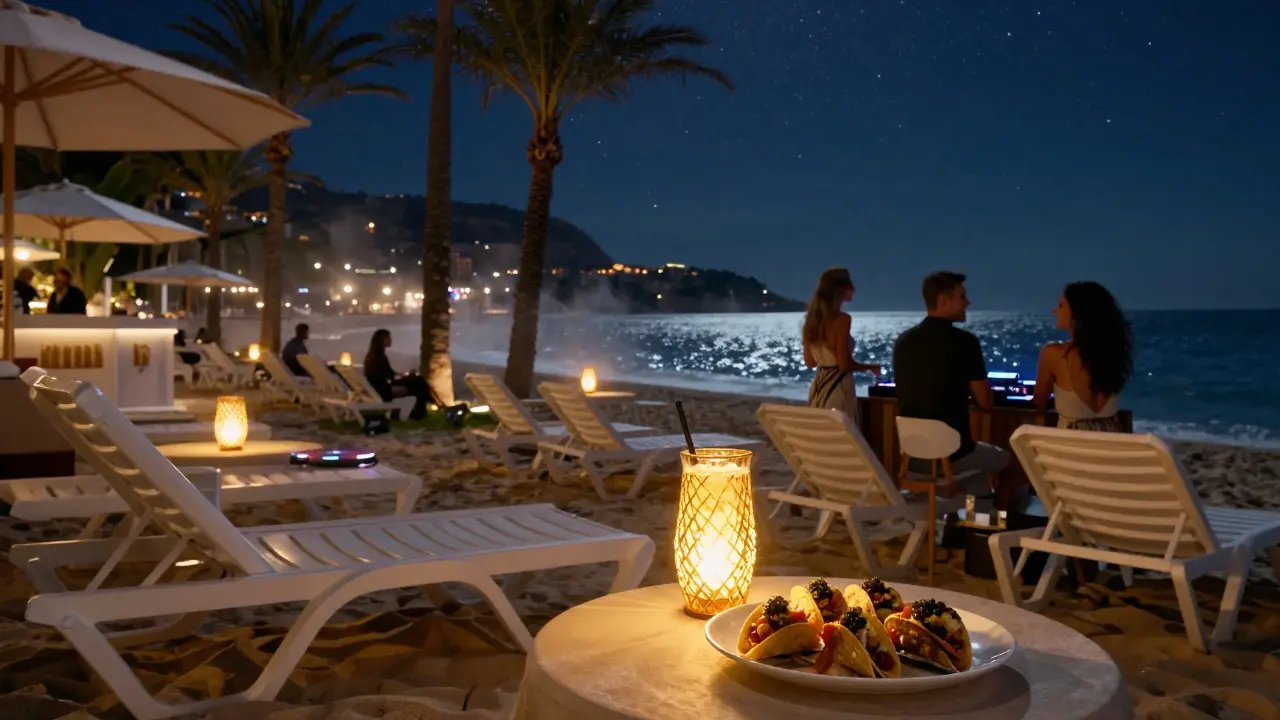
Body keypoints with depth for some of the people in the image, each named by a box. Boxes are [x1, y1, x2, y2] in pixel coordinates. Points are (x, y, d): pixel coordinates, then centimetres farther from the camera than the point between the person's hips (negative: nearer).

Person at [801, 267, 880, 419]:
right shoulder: (841, 319, -15)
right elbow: (845, 364, -17)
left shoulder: (813, 317, 8)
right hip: (837, 388, -8)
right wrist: (871, 367, -1)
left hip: (818, 388, 8)